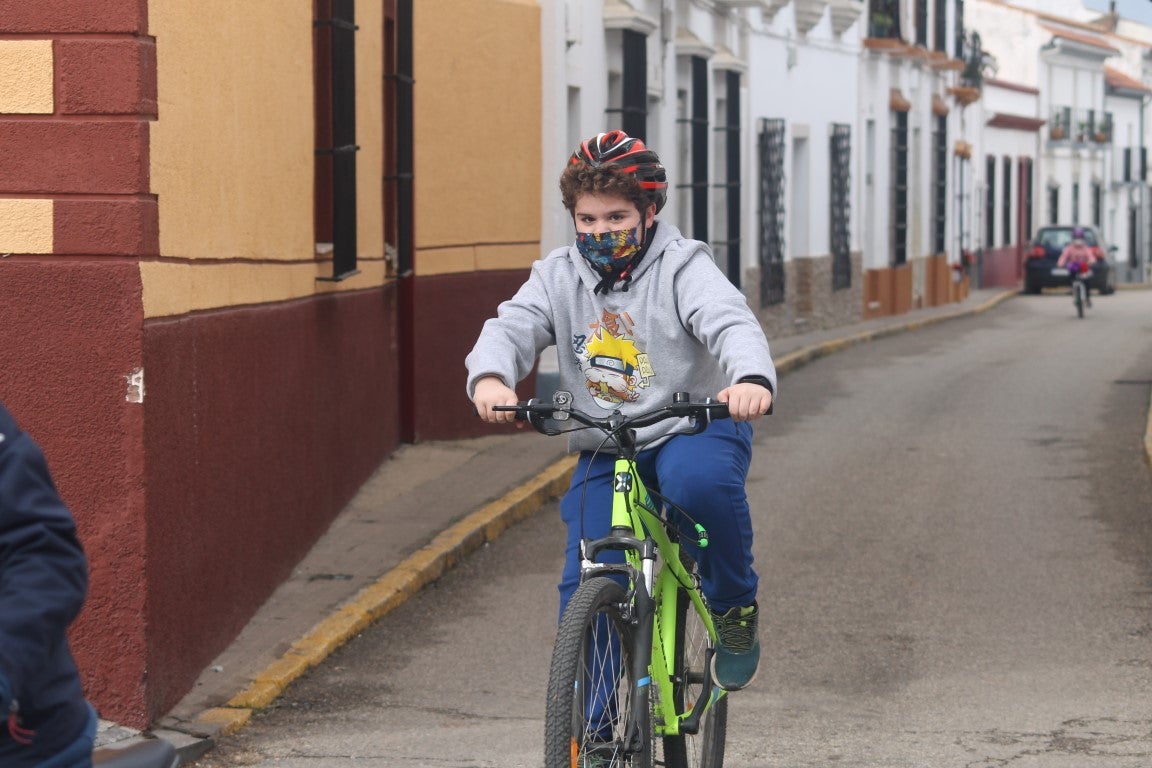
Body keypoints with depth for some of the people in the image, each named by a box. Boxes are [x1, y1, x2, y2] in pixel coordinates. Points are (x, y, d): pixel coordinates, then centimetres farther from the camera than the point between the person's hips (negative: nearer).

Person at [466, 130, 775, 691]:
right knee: (585, 587, -11)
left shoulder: (682, 267, -7)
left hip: (695, 429, -3)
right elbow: (512, 327, -11)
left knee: (698, 479, -38)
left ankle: (735, 603, -11)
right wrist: (491, 377, -37)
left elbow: (730, 322, -24)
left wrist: (753, 378, -48)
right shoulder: (558, 276, 4)